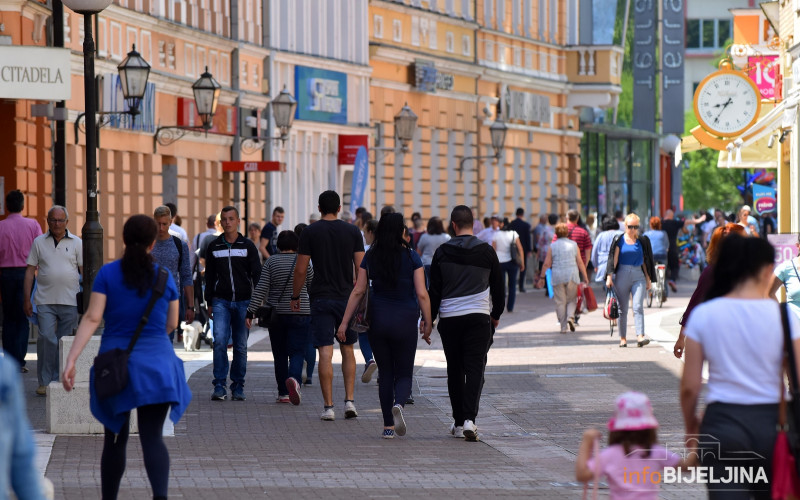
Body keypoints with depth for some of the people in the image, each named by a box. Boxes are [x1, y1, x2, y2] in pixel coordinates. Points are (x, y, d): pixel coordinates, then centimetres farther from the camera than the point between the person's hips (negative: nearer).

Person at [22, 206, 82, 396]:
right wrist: (26, 299, 4)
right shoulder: (39, 243, 8)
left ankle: (59, 380, 12)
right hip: (45, 301, 0)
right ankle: (44, 381, -5)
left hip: (70, 301, 0)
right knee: (46, 339, -11)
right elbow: (30, 271, 9)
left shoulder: (76, 243, 7)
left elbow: (85, 271, 7)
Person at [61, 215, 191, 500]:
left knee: (115, 439, 14)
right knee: (152, 437, -6)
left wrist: (71, 361, -15)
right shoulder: (164, 277, 2)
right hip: (157, 366, 0)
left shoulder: (108, 273, -3)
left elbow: (92, 319, -12)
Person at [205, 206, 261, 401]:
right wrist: (209, 302, 10)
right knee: (219, 341, -14)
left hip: (243, 302, 0)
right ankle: (219, 387, -11)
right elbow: (209, 275, 14)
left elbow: (257, 275, 4)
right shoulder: (214, 246, 8)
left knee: (241, 346, 3)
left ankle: (238, 387, 12)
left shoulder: (248, 246, 4)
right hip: (221, 301, 0)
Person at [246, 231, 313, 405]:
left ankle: (283, 393, 13)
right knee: (297, 352, -5)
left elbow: (261, 289, -5)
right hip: (300, 314, -1)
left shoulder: (271, 262, 1)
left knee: (280, 354, 11)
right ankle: (294, 378, -34)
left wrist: (251, 311, -4)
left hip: (276, 314, 2)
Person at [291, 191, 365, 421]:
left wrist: (295, 296, 8)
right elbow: (361, 269, -1)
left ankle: (328, 407, -6)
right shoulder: (352, 231, 2)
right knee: (347, 350, 15)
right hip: (347, 297, 2)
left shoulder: (310, 232, -2)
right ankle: (349, 400, 8)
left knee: (325, 353, -3)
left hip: (320, 298, -2)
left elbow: (300, 269, -4)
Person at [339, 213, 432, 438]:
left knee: (385, 373, 12)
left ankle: (388, 426, 10)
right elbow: (422, 294, -9)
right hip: (405, 319, -2)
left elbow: (358, 291, 0)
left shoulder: (370, 257, 1)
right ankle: (399, 404, -25)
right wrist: (427, 323, -1)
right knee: (404, 373, 7)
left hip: (378, 319, 2)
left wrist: (344, 322, 3)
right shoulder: (411, 257, -5)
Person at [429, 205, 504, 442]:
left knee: (455, 371, 12)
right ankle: (469, 420, -19)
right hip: (479, 317, -1)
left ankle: (458, 422, 17)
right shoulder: (486, 252, 2)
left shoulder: (442, 253, 0)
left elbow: (434, 289, 2)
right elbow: (498, 287, 10)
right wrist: (496, 315, 25)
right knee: (475, 368, -3)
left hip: (449, 318, 1)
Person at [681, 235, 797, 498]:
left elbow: (689, 386, -1)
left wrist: (691, 424, 16)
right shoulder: (783, 315, -4)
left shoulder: (703, 315, -2)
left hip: (723, 421, 0)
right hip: (770, 423, 0)